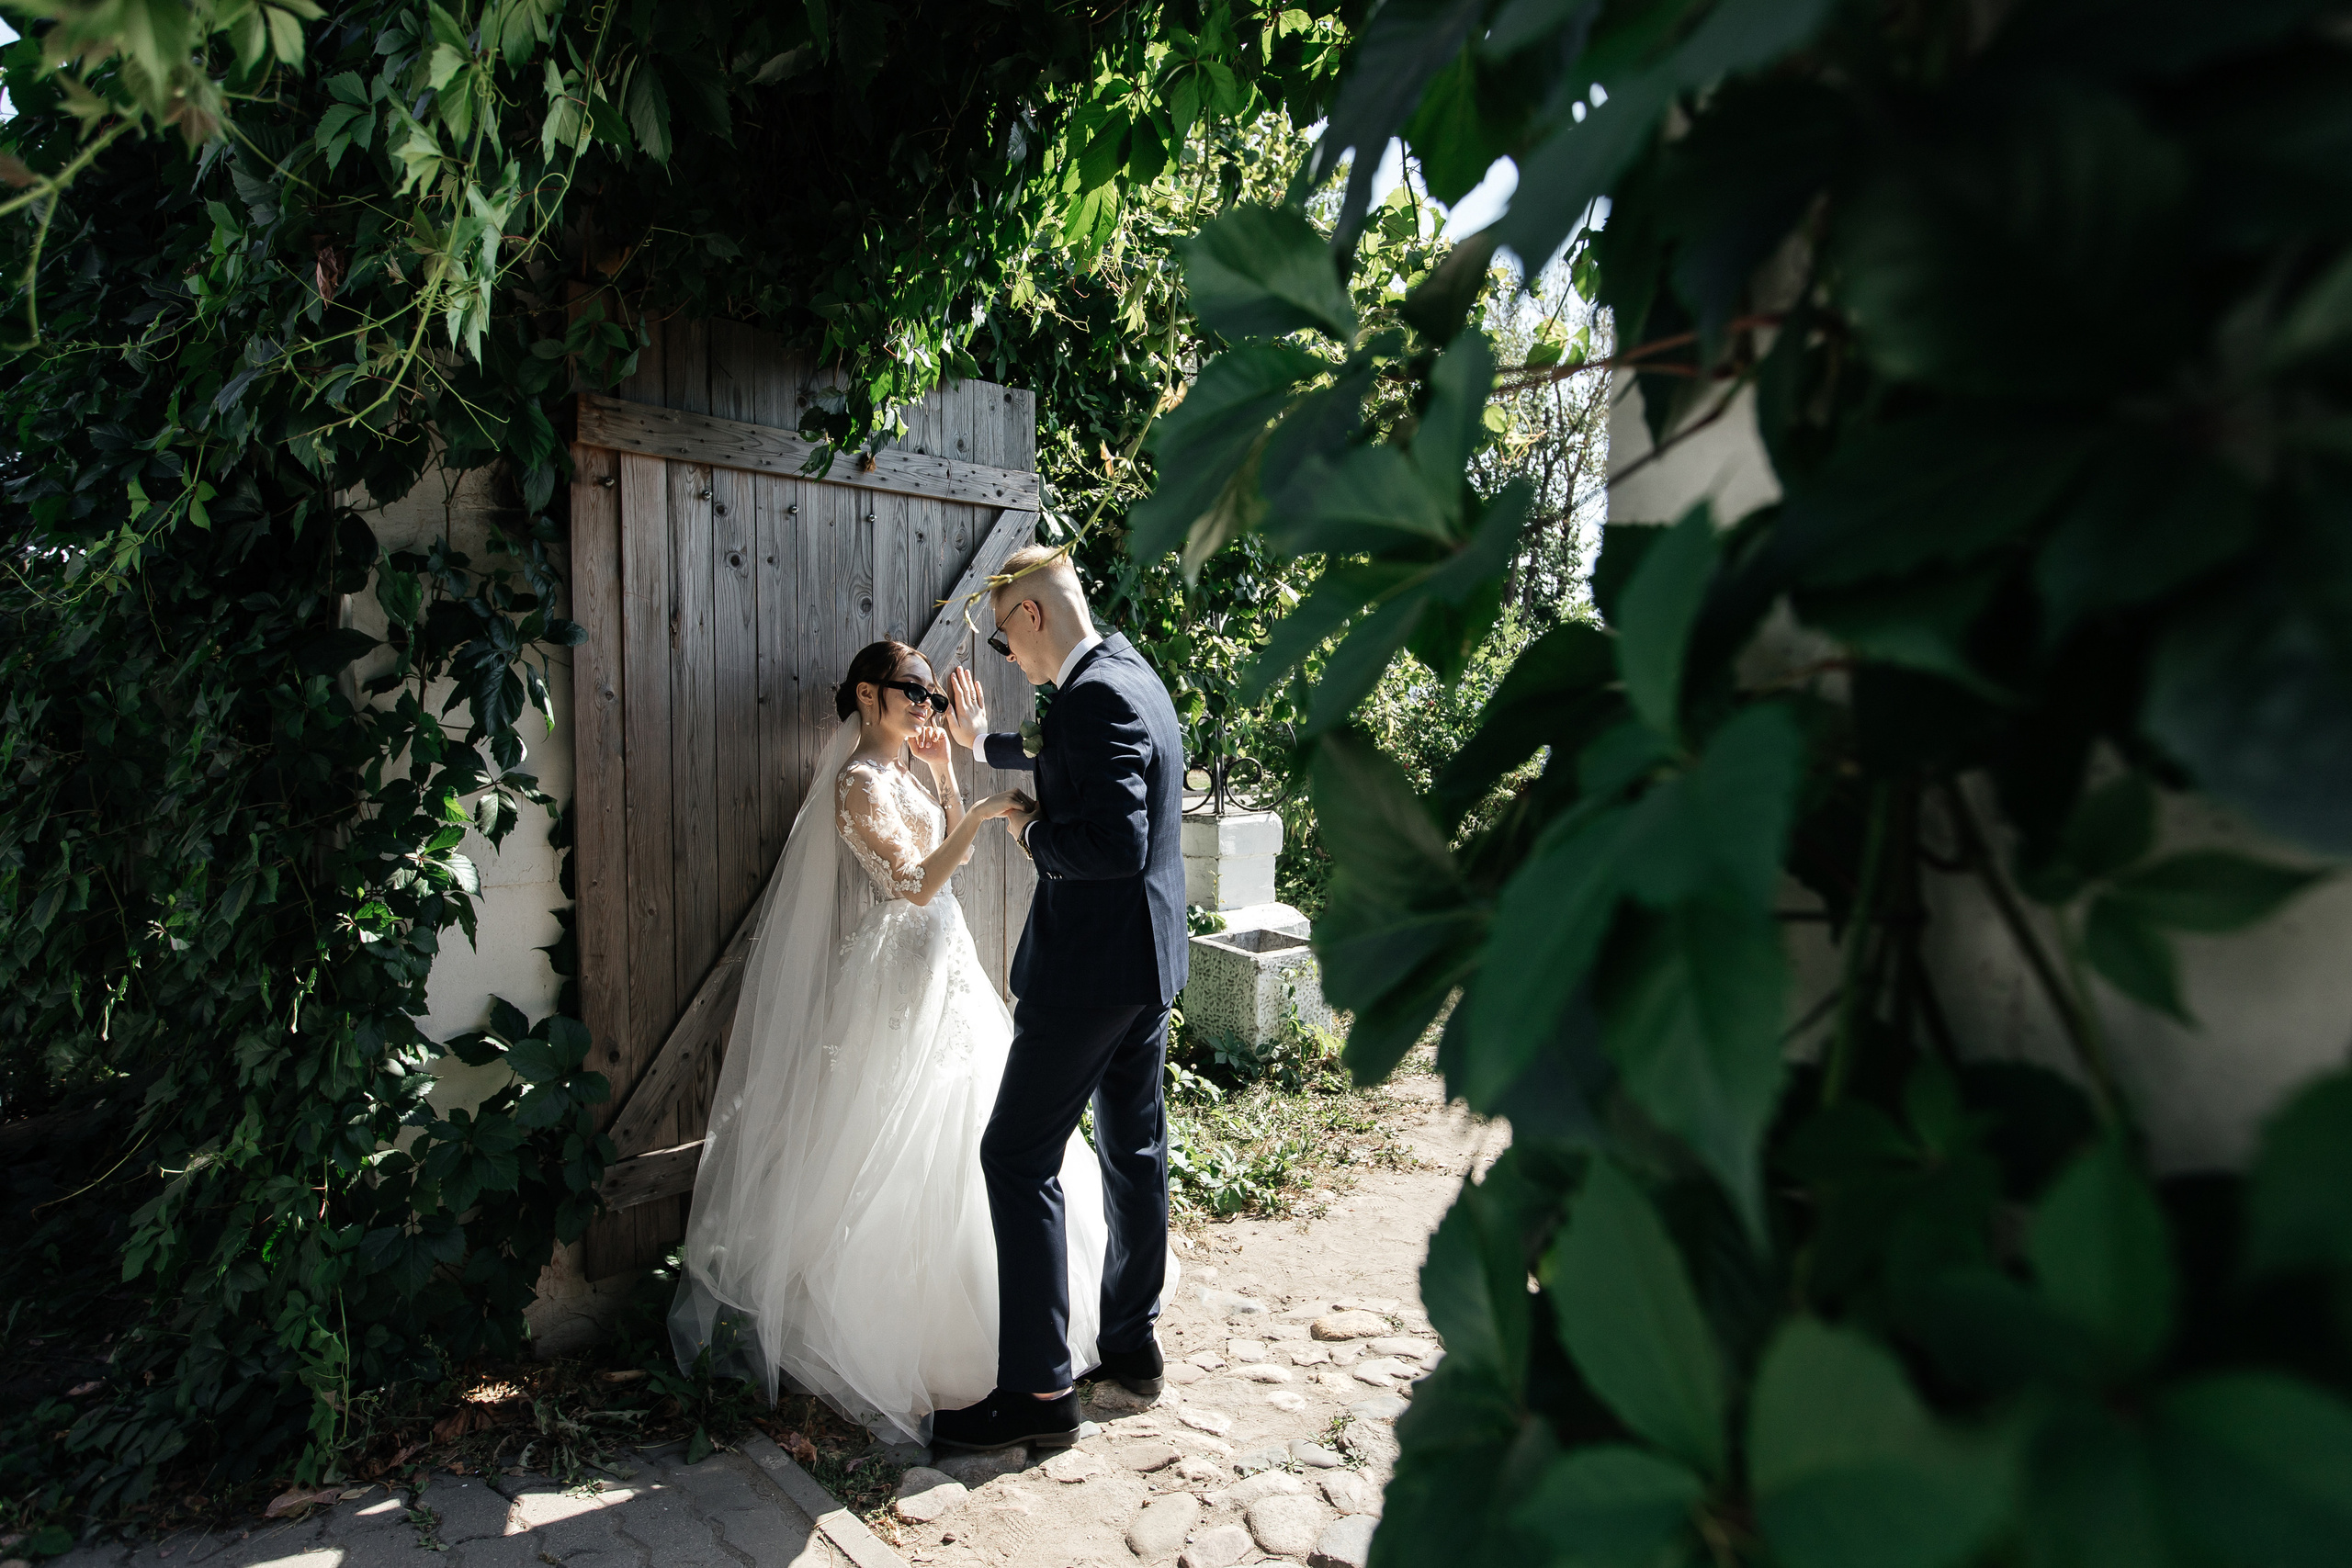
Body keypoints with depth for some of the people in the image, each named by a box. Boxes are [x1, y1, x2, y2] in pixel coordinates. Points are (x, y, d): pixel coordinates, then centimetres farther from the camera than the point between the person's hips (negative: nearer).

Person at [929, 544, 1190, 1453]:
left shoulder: (1093, 697, -21)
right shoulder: (1129, 675, 11)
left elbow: (1118, 845, -30)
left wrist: (1032, 835, -13)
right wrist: (985, 745, 36)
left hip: (1092, 966, -10)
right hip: (1148, 958, 11)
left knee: (1018, 1157, -2)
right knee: (1132, 1149, 18)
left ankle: (1040, 1389, 7)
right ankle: (1132, 1340, 33)